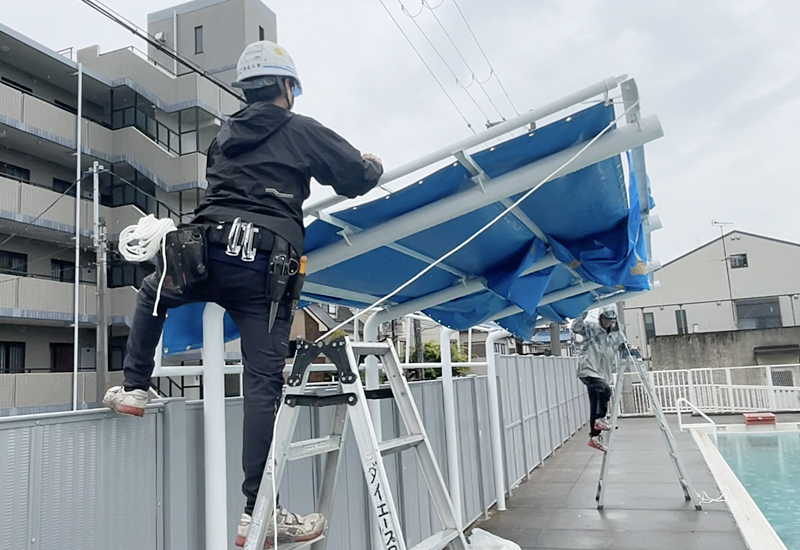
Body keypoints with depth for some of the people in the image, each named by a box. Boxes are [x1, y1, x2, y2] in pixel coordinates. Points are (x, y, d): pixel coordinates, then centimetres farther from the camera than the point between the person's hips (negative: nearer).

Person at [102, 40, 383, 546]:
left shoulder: (224, 136, 22)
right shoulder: (303, 130, 9)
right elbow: (357, 180, 9)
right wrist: (373, 165, 33)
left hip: (208, 252, 4)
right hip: (264, 265, -4)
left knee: (152, 295, 36)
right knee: (264, 381, -5)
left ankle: (133, 388, 30)